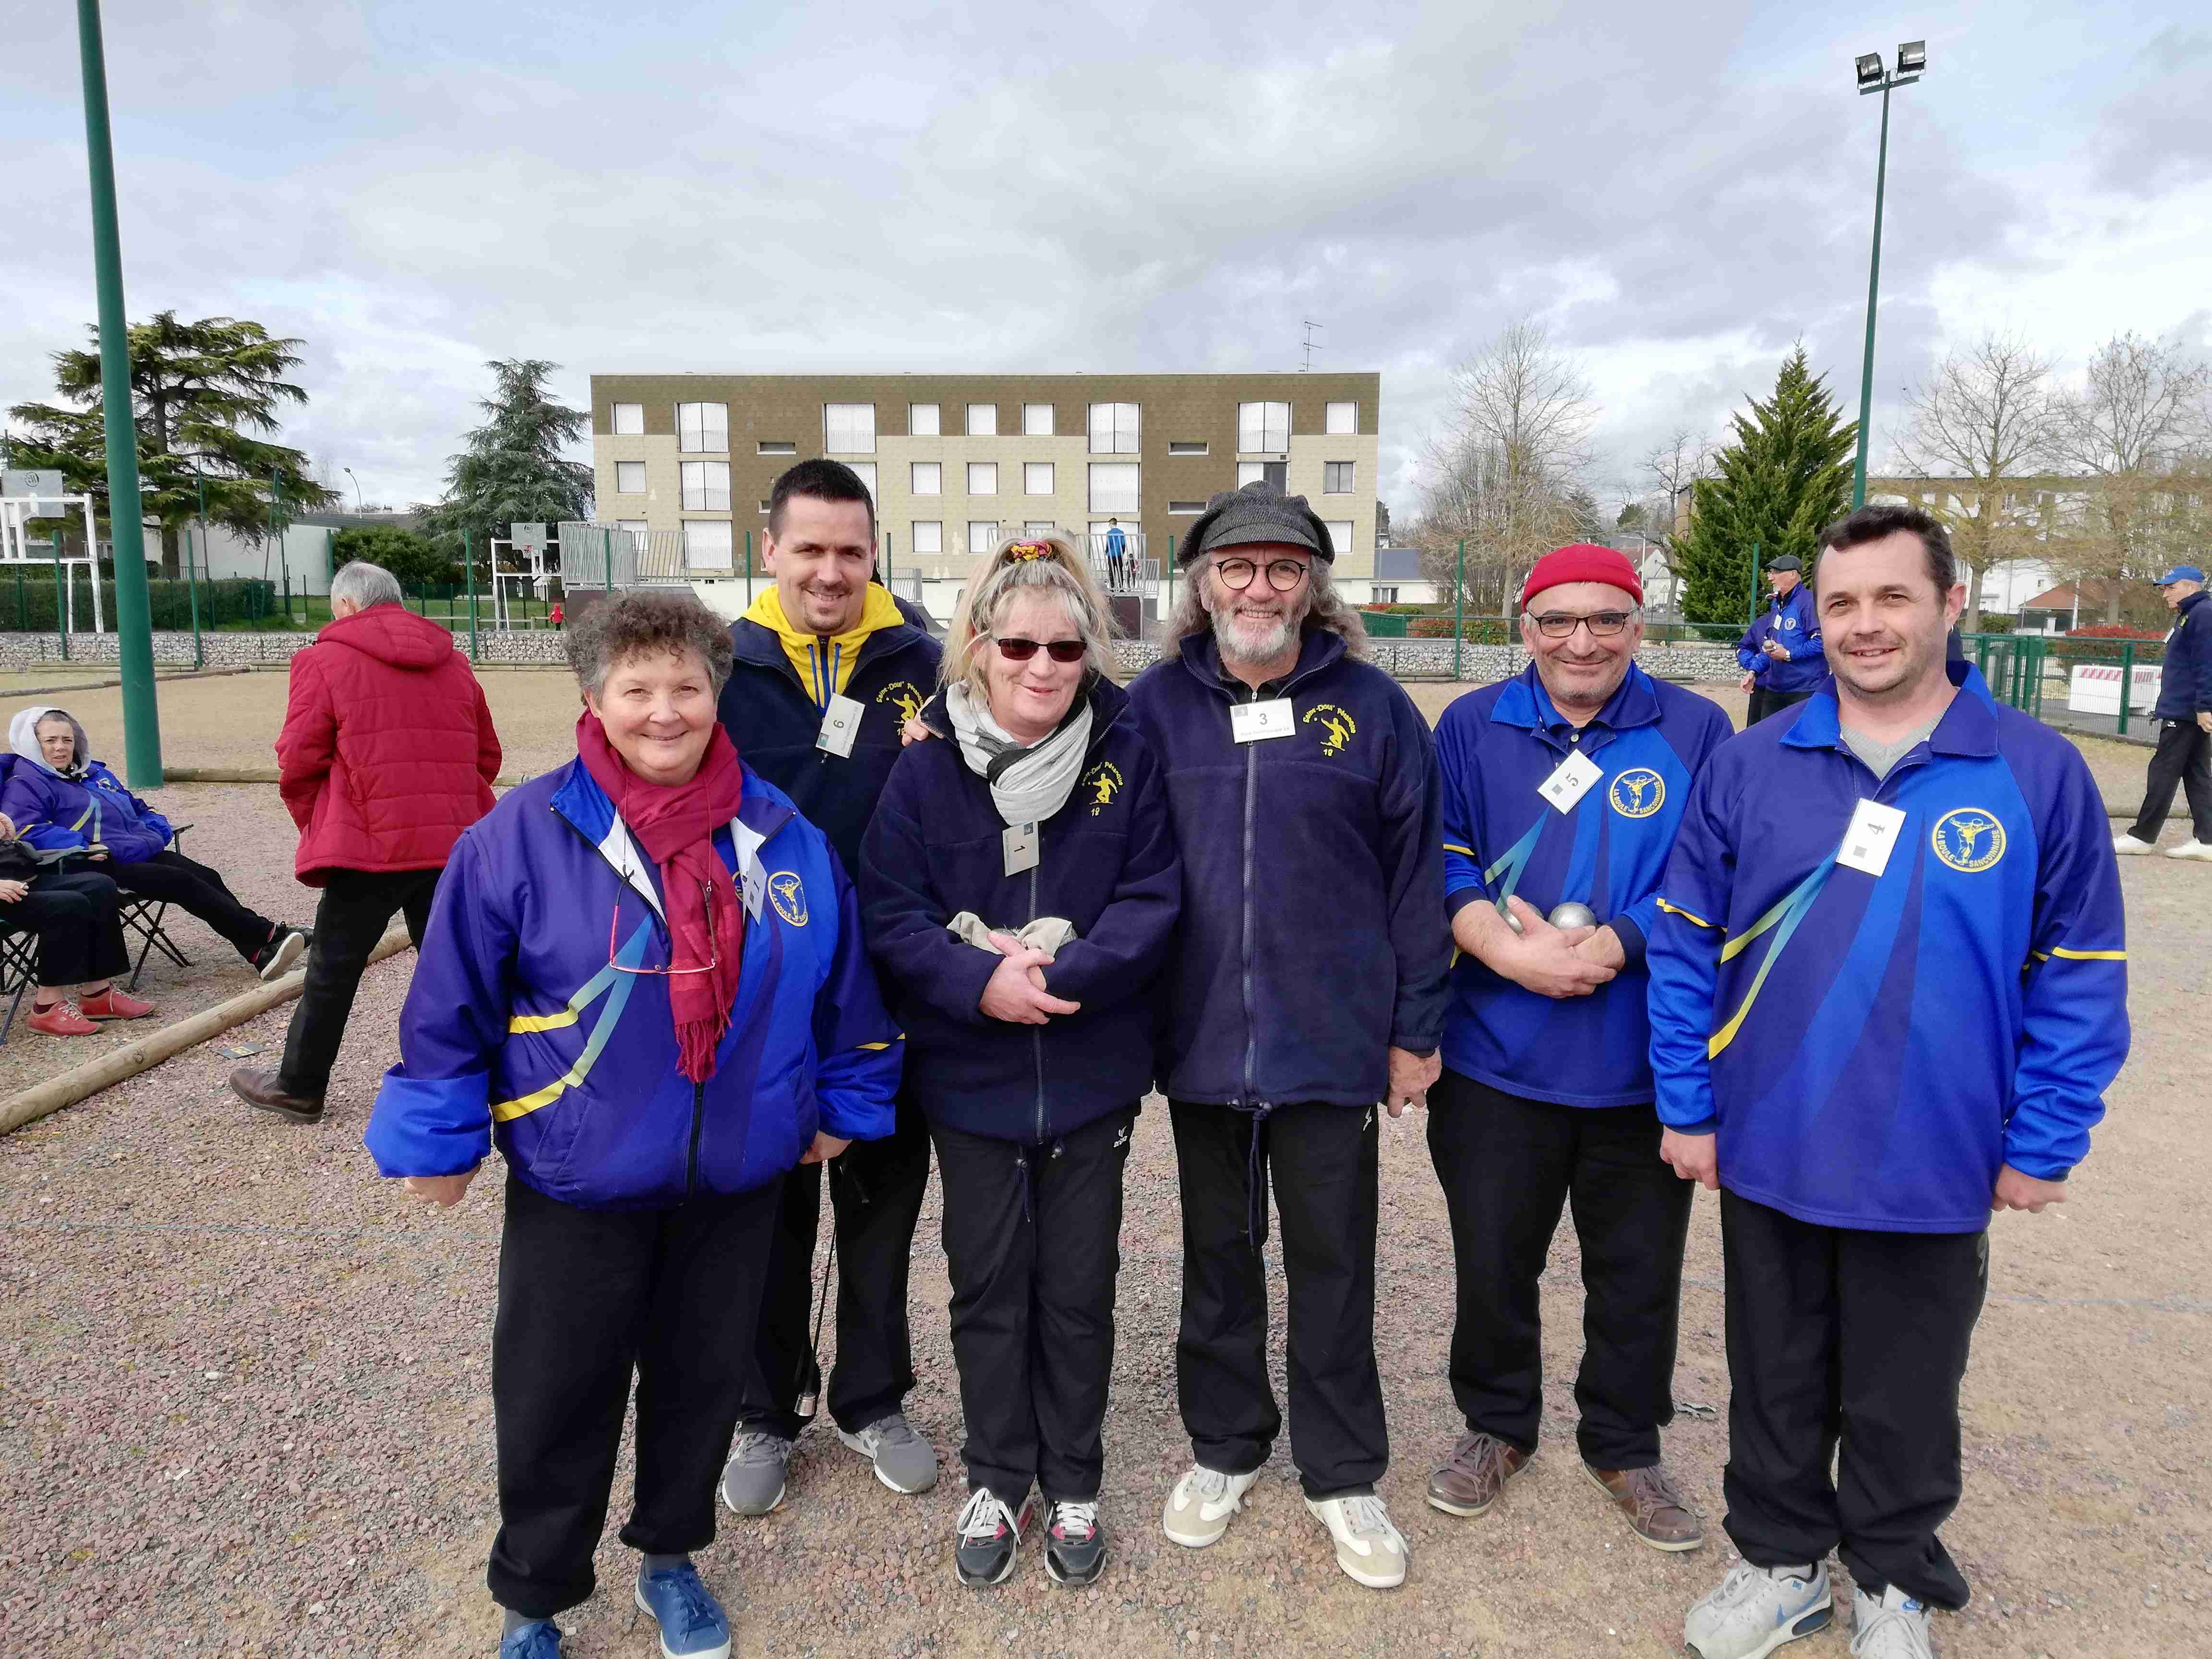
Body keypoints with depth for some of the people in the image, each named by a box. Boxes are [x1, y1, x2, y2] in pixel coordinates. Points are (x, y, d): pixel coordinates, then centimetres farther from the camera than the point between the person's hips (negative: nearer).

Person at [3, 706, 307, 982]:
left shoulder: (94, 771, 25)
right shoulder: (26, 783, -1)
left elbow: (135, 806, 36)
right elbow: (24, 829, -18)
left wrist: (156, 831, 16)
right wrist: (83, 847, -24)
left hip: (141, 853, 8)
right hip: (100, 868, -8)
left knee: (207, 877, -13)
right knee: (183, 883, -23)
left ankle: (260, 954, -24)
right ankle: (268, 935, -25)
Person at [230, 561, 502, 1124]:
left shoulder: (325, 660, -2)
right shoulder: (453, 661, 13)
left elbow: (298, 761, -5)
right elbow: (487, 756, 15)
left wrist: (315, 827, 10)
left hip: (369, 845, -4)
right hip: (453, 843, 4)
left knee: (333, 970, 10)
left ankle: (298, 1088, 23)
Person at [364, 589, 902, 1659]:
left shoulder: (780, 835, -5)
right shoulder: (523, 836, -15)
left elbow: (842, 982, 6)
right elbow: (450, 1005, -7)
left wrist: (846, 1102, 11)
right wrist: (440, 1137, -4)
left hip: (735, 1182, 3)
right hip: (575, 1188, -2)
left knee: (701, 1382, 20)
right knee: (554, 1409, 13)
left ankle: (670, 1557, 45)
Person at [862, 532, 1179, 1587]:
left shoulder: (1125, 757, -6)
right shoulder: (926, 769, -6)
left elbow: (1152, 901, -9)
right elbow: (888, 915, -8)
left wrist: (1060, 970, -22)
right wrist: (981, 979, -23)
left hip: (1092, 1076, 0)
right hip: (969, 1078, 0)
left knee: (1078, 1290, 14)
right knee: (987, 1288, 14)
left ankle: (1072, 1487, 36)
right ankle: (996, 1482, 36)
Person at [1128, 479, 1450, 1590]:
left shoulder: (1370, 706, -3)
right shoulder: (1154, 704, -1)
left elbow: (1416, 875, -1)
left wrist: (1415, 1029, 0)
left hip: (1334, 1041, -1)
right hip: (1201, 1040, 1)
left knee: (1332, 1263, 12)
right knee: (1216, 1257, 17)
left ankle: (1342, 1474, 31)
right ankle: (1223, 1448, 38)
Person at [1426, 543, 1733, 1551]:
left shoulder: (1696, 732, -2)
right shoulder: (1472, 727, 1)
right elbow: (1441, 862, -4)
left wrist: (1609, 947, -21)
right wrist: (1512, 952, -20)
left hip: (1644, 1063, 0)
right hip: (1497, 1056, 1)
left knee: (1638, 1269, 15)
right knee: (1492, 1258, 14)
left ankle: (1624, 1447, 39)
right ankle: (1498, 1428, 39)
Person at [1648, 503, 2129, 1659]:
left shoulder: (2039, 773, -7)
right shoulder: (1749, 765, -5)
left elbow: (2079, 983, -2)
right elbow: (1685, 948, -1)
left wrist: (2044, 1144, -3)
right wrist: (1686, 1107, -2)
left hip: (1935, 1168, -1)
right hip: (1767, 1155, 1)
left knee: (1905, 1393, 19)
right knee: (1777, 1382, 19)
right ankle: (1780, 1564, 41)